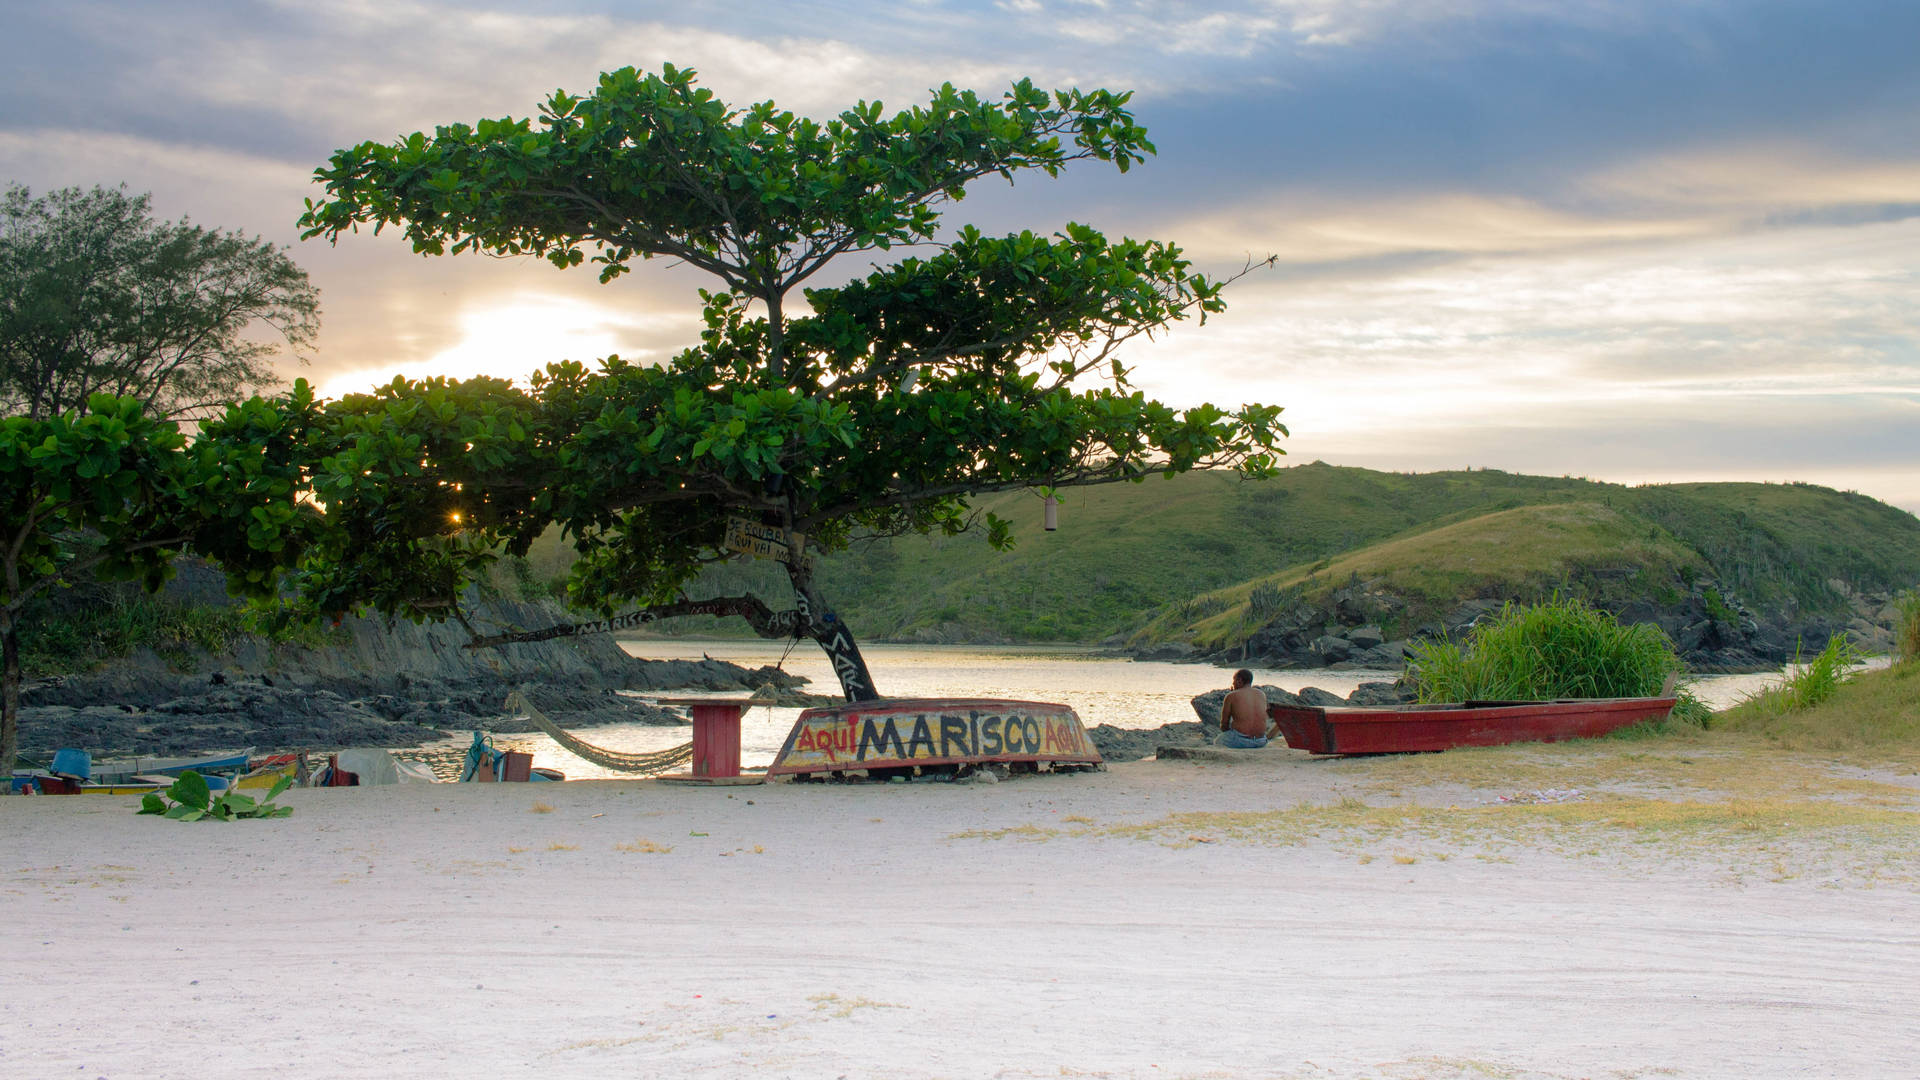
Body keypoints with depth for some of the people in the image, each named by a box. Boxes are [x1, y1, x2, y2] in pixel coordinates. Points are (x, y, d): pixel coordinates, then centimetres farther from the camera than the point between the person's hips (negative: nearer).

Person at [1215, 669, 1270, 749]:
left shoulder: (1231, 696, -4)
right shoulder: (1262, 695, 9)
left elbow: (1224, 724, 0)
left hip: (1239, 741, -4)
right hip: (1260, 742, 4)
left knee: (1217, 742, 29)